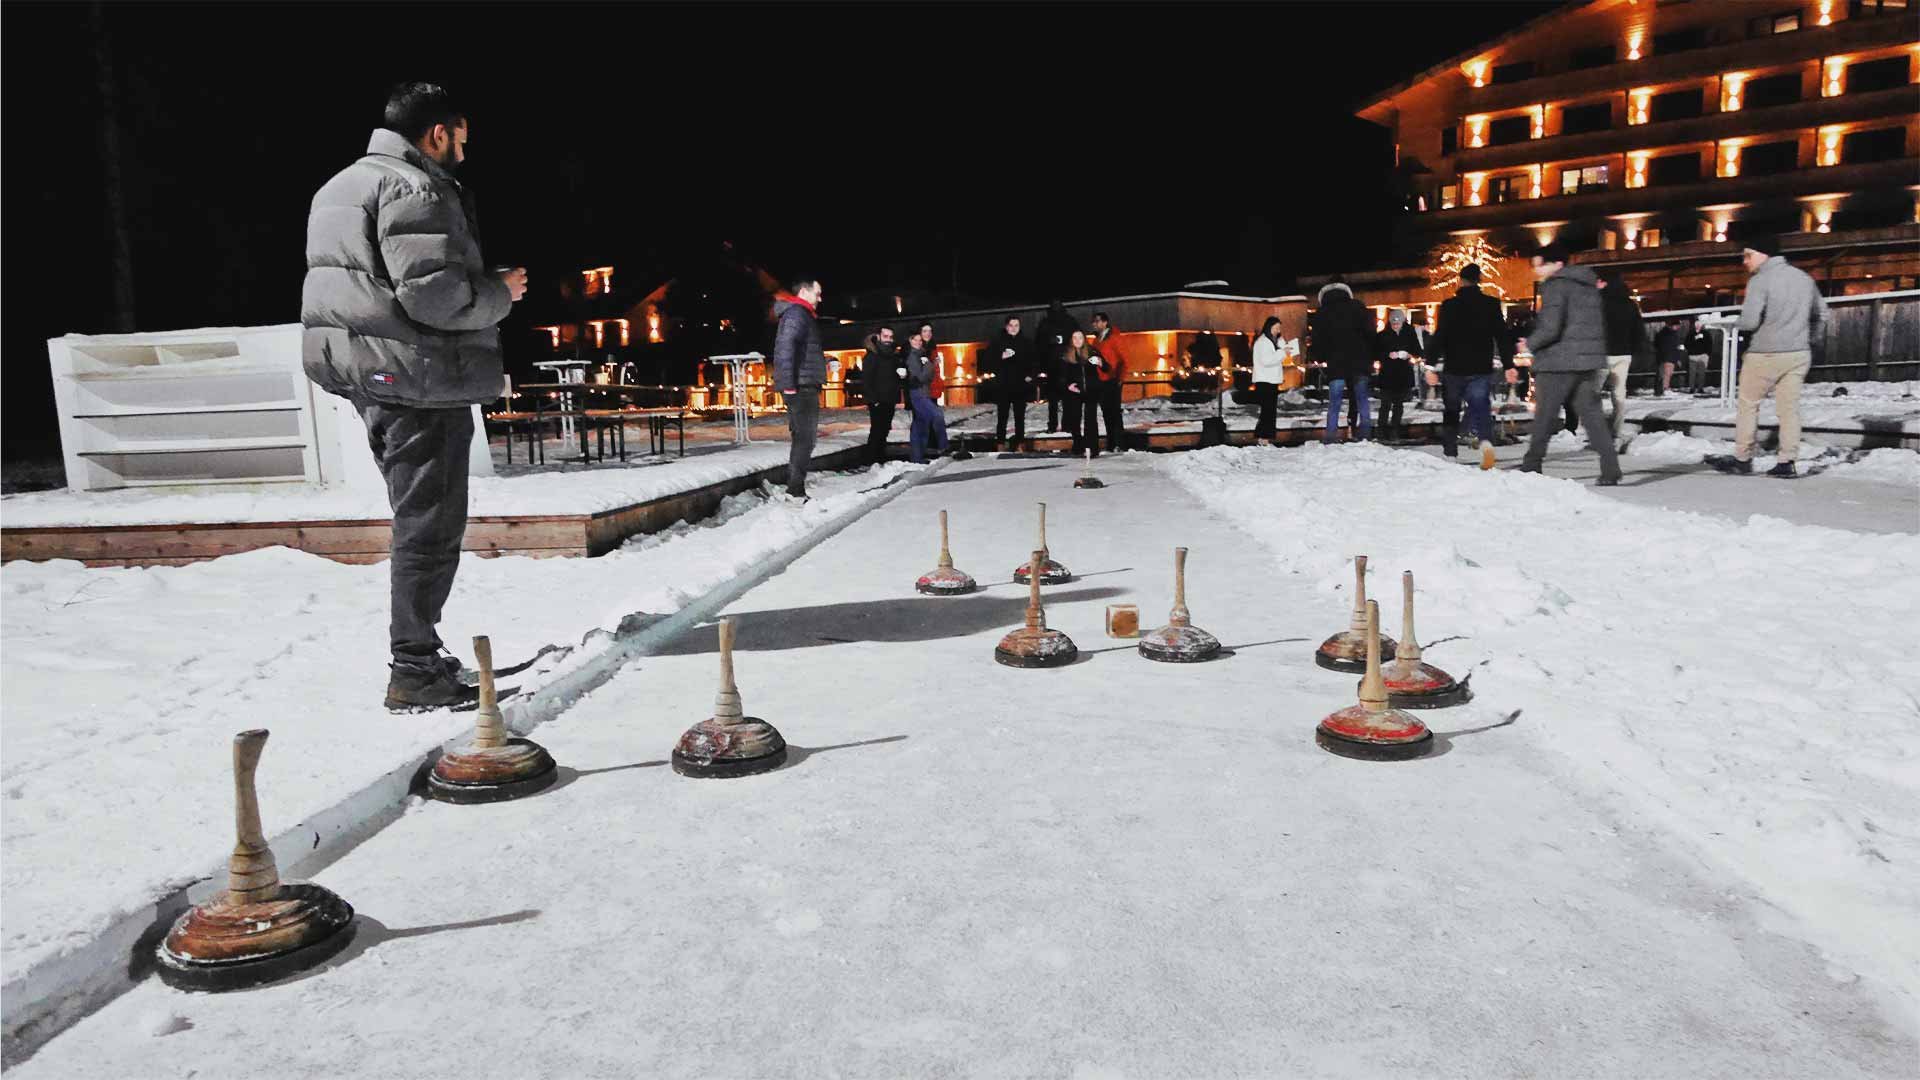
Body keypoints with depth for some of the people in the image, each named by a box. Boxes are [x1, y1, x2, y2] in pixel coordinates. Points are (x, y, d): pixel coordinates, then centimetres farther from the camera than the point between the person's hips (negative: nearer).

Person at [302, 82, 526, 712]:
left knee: (417, 518, 18)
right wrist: (499, 291, -6)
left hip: (369, 377, 10)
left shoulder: (341, 186, 21)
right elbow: (431, 293, -23)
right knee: (430, 525, -5)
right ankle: (414, 671, -1)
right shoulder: (416, 189, -13)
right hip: (418, 376, -10)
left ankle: (418, 653, 26)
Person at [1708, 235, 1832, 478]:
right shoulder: (1804, 278, 11)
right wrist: (1805, 338, 23)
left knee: (1748, 405, 6)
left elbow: (1749, 322, -20)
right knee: (1790, 406, 7)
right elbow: (1822, 315, 18)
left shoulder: (1760, 280, -12)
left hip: (1765, 355, -6)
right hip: (1799, 354, 6)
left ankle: (1742, 459, 11)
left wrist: (1742, 324, 1)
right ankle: (1788, 462, 5)